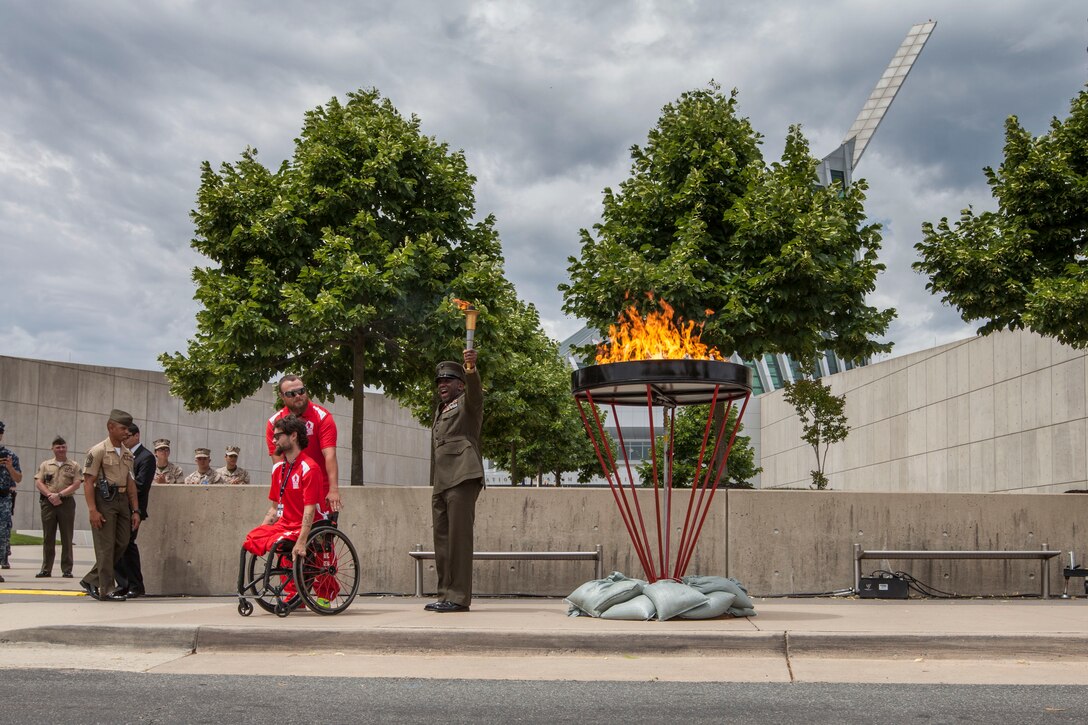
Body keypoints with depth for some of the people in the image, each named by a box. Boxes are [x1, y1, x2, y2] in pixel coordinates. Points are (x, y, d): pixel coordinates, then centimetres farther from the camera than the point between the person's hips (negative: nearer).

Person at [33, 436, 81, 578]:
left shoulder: (74, 466, 6)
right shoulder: (45, 465, 12)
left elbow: (77, 484, -4)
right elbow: (38, 482, 4)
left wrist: (60, 494, -14)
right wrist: (50, 495, -11)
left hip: (67, 503, -2)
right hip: (48, 503, 2)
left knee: (67, 538, -1)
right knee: (48, 537, 5)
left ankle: (67, 569, 3)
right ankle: (46, 569, 10)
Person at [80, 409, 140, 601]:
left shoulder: (127, 454, 14)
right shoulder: (98, 451, -7)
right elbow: (88, 482, -11)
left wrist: (135, 510, 11)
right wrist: (92, 510, -18)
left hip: (123, 500, 7)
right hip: (104, 500, -7)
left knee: (121, 544, 8)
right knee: (106, 547, -5)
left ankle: (91, 580, 21)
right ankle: (106, 590, 1)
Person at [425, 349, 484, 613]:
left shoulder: (467, 403, 4)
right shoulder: (440, 410, 27)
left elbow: (475, 391, -20)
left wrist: (471, 369, -40)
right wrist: (434, 484, 20)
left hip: (462, 478, -9)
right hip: (440, 483, 9)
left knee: (458, 538, -11)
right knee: (442, 540, 9)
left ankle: (459, 596, -12)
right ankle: (445, 594, 14)